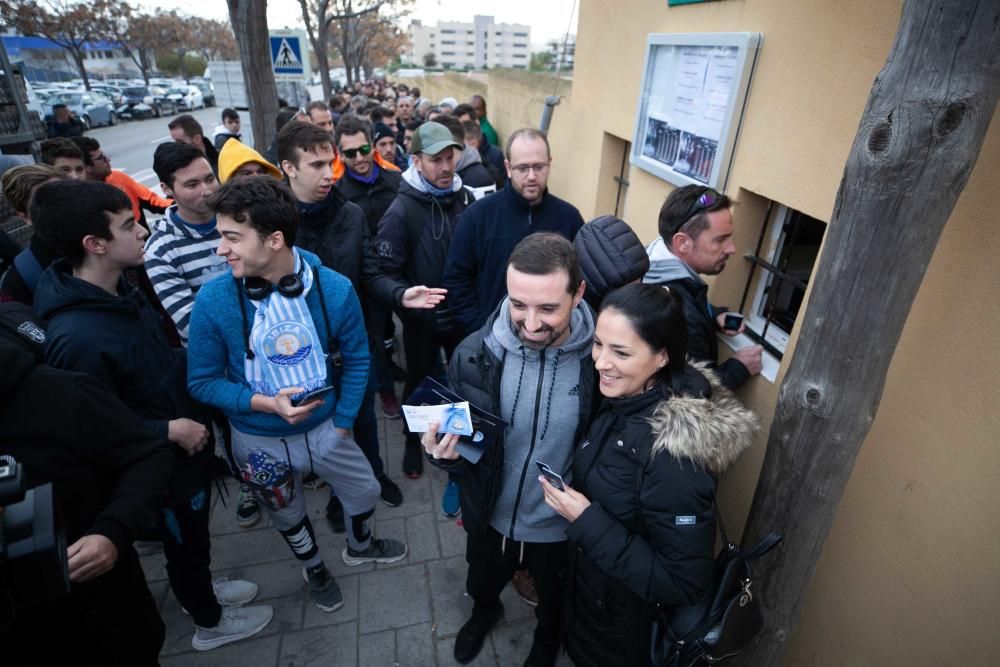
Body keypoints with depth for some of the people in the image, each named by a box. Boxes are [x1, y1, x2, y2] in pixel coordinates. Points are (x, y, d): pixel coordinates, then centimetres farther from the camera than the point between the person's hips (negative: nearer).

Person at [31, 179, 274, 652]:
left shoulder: (119, 290, -5)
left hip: (186, 445, 8)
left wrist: (189, 366, -2)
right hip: (163, 464, -7)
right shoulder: (77, 337, -34)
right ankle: (209, 622, 45)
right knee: (184, 541, 18)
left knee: (194, 534, 29)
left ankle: (201, 588, 56)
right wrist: (170, 430, -23)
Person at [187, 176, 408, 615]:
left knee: (365, 492, 21)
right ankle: (314, 569, 58)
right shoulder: (213, 300, -22)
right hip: (259, 439, 0)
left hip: (325, 426, 1)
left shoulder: (335, 289, -20)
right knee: (287, 515, 25)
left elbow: (356, 359, -8)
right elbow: (202, 382, -12)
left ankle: (360, 546, 57)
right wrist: (266, 403, -25)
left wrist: (342, 423, -8)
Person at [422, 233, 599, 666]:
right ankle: (484, 612, 69)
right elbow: (460, 443, -9)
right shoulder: (474, 355, -23)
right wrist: (445, 452, -29)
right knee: (482, 585, 33)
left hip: (563, 526, -1)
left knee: (554, 599, 31)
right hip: (491, 516, 2)